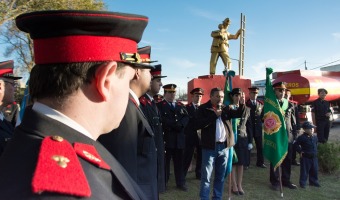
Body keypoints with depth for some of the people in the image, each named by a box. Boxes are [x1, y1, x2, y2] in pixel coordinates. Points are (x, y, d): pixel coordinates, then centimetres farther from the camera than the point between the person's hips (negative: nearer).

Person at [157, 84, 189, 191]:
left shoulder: (181, 105, 16)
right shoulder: (159, 105, -1)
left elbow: (186, 118, 4)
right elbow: (162, 119, -15)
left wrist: (180, 125, -14)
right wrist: (174, 125, -17)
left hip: (179, 139, 4)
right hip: (166, 138, -4)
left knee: (179, 162, 10)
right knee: (165, 162, 4)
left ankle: (181, 183, 18)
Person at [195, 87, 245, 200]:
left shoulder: (225, 109, 11)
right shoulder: (203, 109, -3)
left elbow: (238, 114, 2)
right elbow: (198, 125, -15)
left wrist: (242, 104, -15)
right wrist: (214, 115, -16)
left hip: (224, 146, 5)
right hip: (210, 147, -4)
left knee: (221, 176, 14)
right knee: (206, 177, 1)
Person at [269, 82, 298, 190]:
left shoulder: (289, 104, 7)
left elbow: (293, 121, 10)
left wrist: (294, 134, 7)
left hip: (288, 136, 4)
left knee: (287, 160, 11)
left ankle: (286, 180, 26)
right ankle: (275, 181, 18)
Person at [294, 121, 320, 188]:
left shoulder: (315, 137, 5)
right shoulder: (302, 137, -16)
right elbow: (296, 144, -12)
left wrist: (315, 152, 14)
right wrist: (300, 151, -13)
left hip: (314, 157, 6)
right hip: (305, 157, -6)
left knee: (314, 170, 16)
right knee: (304, 171, 1)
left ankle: (313, 181, 32)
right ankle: (302, 183, 13)